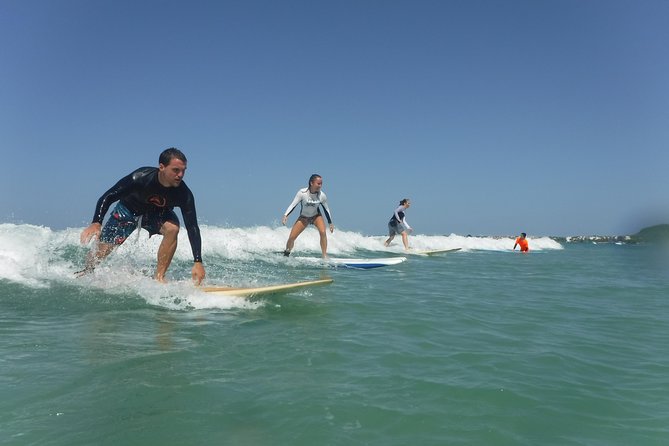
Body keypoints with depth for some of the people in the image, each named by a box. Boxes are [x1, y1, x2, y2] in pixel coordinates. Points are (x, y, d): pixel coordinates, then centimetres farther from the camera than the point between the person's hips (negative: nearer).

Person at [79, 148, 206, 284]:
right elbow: (107, 198, -26)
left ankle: (159, 277, -21)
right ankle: (87, 271, 38)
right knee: (102, 251, 1)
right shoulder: (140, 177, -35)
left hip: (159, 213, 1)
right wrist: (96, 224, -40)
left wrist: (198, 262, -37)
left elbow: (192, 227, -30)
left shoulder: (184, 194, -31)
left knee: (172, 228, -32)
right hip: (128, 210, -1)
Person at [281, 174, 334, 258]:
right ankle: (286, 255, 22)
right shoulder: (302, 193, -25)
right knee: (291, 237, -5)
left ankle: (325, 256, -17)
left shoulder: (322, 195, -20)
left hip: (316, 216, 0)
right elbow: (293, 205, -20)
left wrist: (330, 223, -1)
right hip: (303, 217, 0)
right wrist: (285, 215, -35)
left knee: (323, 232, -27)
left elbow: (326, 209, -6)